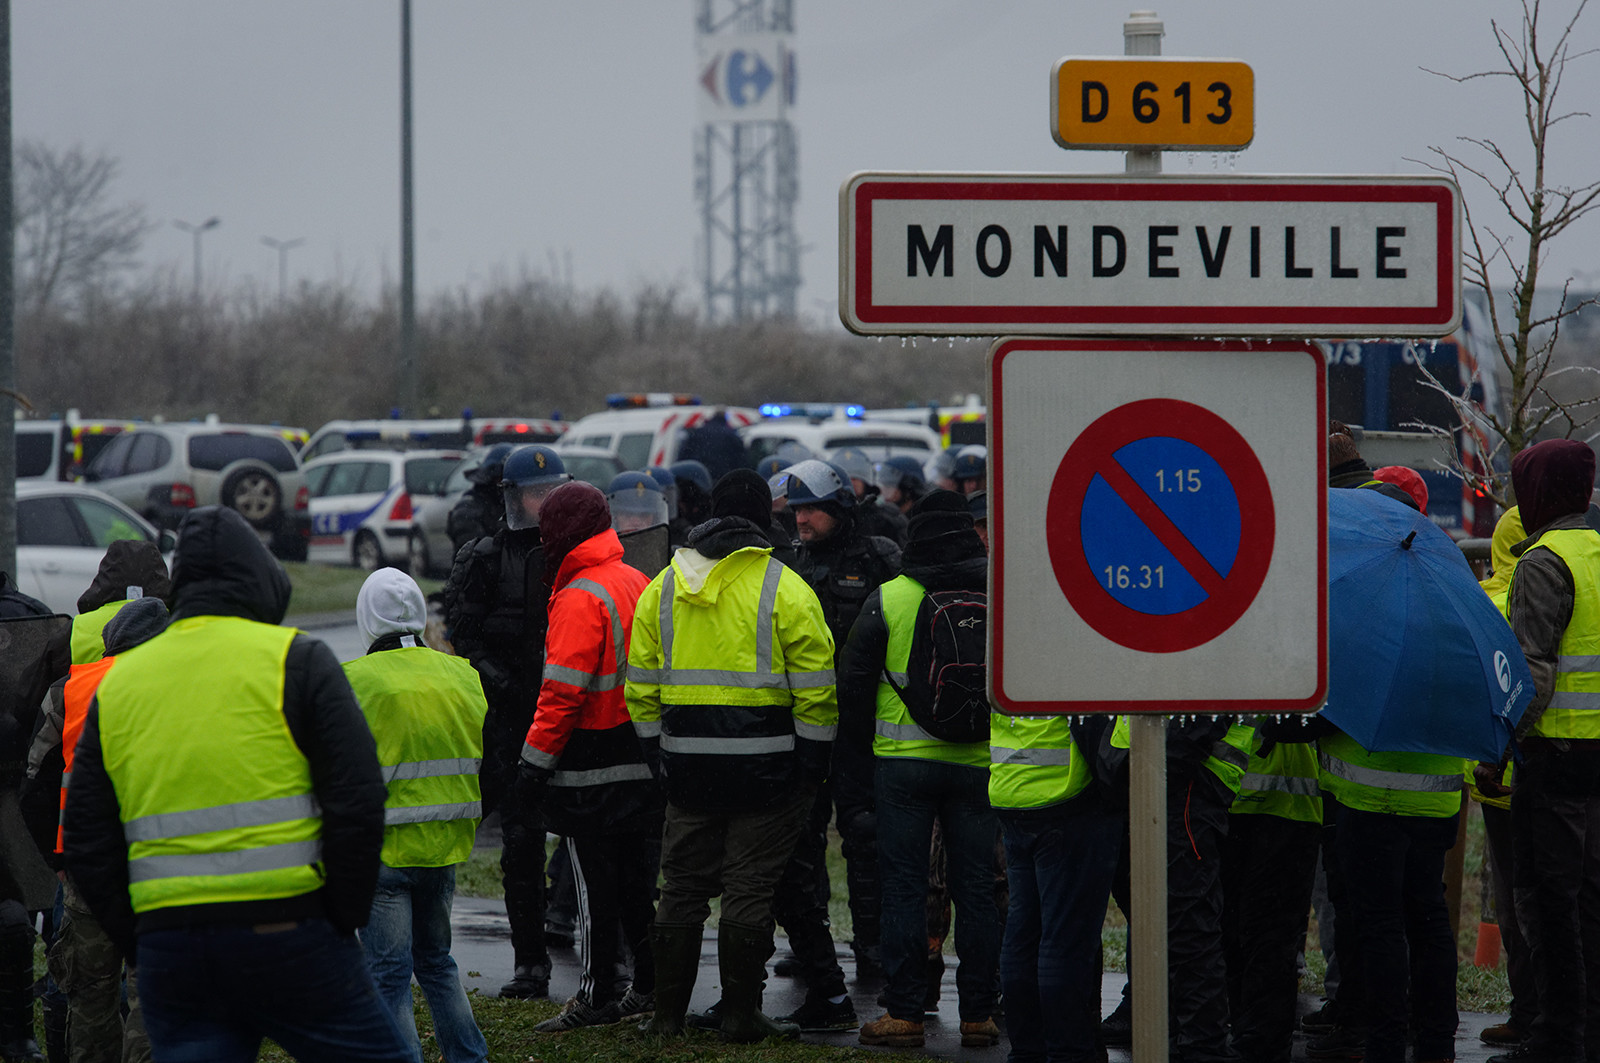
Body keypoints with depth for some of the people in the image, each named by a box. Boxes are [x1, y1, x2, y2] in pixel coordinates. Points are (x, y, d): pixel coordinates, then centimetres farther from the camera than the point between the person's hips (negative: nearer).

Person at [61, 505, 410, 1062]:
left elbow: (86, 845, 13)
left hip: (166, 945, 4)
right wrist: (346, 917, 3)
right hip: (286, 932, -4)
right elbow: (357, 804, -8)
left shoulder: (118, 682, 14)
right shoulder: (295, 660, 0)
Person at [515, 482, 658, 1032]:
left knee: (595, 885, -2)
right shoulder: (637, 582, 10)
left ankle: (598, 996, 2)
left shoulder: (580, 599, -17)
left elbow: (563, 691, -21)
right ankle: (651, 986, 18)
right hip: (643, 757, 8)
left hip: (592, 769, -8)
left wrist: (536, 759, -16)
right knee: (639, 878, 14)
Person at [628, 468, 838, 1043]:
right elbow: (815, 688, -9)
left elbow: (642, 684, 10)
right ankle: (741, 1016, 4)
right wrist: (813, 759, -2)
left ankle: (667, 1014, 14)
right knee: (749, 889, 1)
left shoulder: (663, 587, 7)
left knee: (682, 887, 11)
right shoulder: (785, 589, -7)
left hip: (688, 760, 4)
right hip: (764, 760, -4)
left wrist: (655, 749, 16)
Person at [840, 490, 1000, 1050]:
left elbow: (853, 684, 1)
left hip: (903, 761, -2)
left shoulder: (887, 600, -4)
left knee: (904, 885, 3)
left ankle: (904, 1012, 0)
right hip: (979, 764, 2)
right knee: (976, 888, 7)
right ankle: (978, 1013, 8)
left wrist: (865, 741, 16)